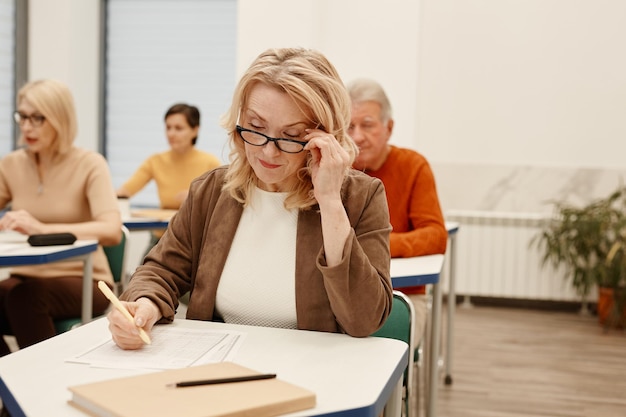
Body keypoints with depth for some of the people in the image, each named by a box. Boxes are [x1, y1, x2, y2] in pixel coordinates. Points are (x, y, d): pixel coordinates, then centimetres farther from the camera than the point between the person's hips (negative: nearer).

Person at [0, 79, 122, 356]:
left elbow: (112, 231, -23)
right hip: (27, 278, 4)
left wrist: (42, 229, -34)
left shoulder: (89, 165, -7)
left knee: (24, 296, -32)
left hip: (83, 282, -4)